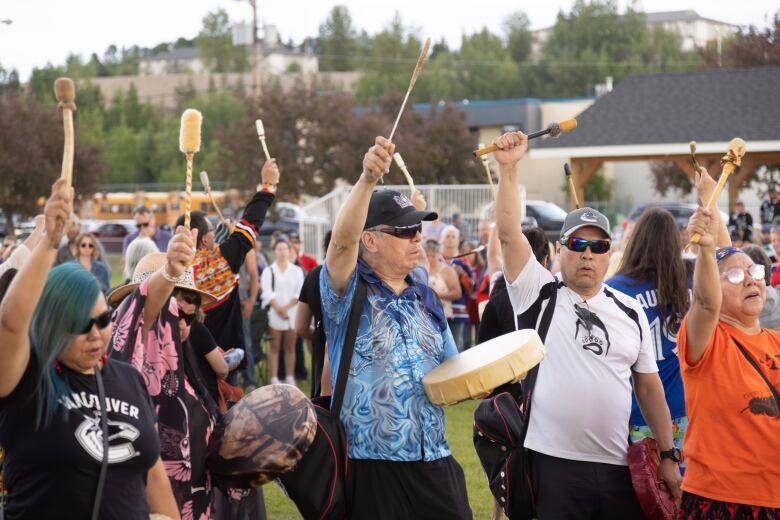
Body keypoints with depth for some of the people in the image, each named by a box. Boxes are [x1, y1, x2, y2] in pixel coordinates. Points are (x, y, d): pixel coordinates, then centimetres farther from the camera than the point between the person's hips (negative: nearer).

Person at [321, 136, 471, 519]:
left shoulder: (425, 296, 11)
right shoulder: (348, 291, -6)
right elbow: (342, 239, -27)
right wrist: (368, 179, -41)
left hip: (433, 460, 5)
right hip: (370, 464, -5)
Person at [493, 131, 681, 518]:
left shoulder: (630, 312, 10)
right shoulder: (539, 293, 2)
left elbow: (649, 387, 13)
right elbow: (509, 233, -11)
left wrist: (668, 455, 10)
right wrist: (508, 168, -19)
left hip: (618, 467, 3)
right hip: (554, 463, -3)